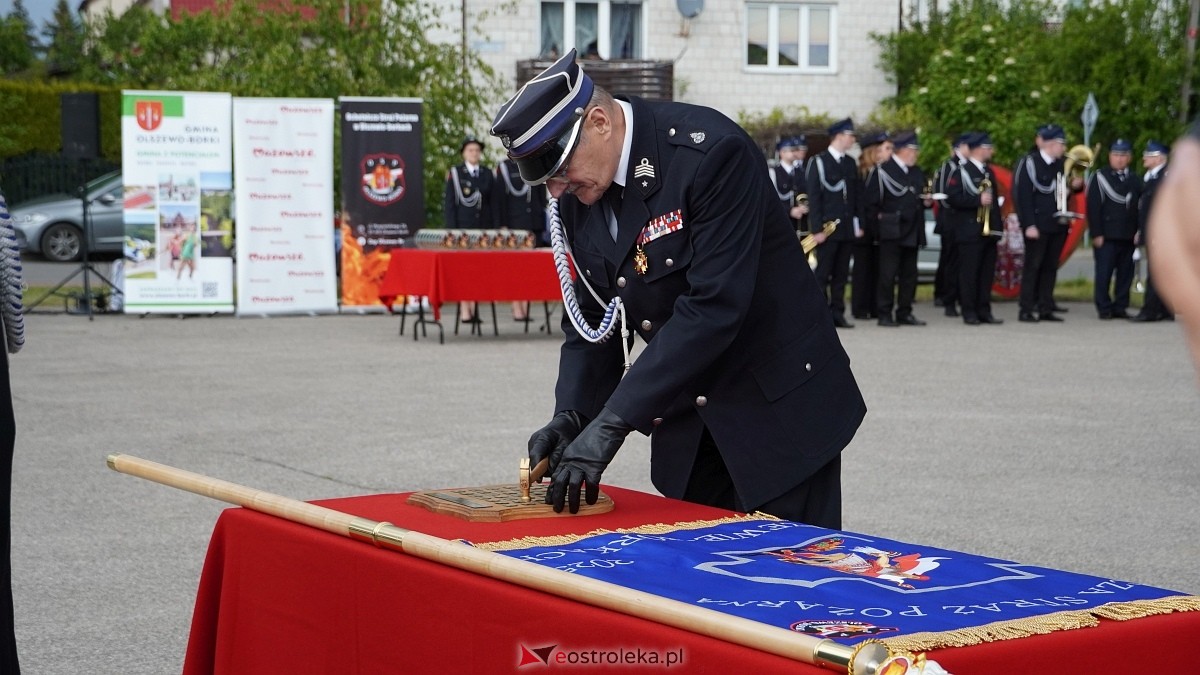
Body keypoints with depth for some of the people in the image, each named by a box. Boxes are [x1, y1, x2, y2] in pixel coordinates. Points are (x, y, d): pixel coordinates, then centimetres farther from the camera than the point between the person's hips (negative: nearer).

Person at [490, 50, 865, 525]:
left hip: (780, 408, -6)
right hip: (688, 427, 6)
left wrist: (613, 423, -31)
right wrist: (571, 415, -11)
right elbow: (592, 318, 7)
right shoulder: (577, 195, 0)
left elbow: (713, 306, -30)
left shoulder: (711, 152, -24)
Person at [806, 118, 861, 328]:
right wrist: (817, 229, -13)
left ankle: (838, 313, 12)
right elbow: (814, 198, -8)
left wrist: (858, 225, 8)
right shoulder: (819, 162, -5)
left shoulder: (850, 163, 13)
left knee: (841, 275, 7)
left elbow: (855, 196, 15)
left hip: (847, 229, 6)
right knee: (822, 274, -3)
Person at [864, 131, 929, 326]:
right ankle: (884, 314, -1)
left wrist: (925, 202, 6)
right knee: (888, 275, -6)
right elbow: (869, 202, -8)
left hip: (912, 233, 7)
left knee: (909, 274, 8)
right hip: (892, 233, -7)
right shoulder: (881, 171, -7)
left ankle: (904, 313, 14)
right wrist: (877, 226, -7)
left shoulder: (916, 172, 15)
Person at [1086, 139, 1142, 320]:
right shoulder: (1100, 178, 1)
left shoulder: (1135, 180, 16)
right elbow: (1093, 208, -5)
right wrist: (1096, 234, -11)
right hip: (1107, 236, -4)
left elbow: (1140, 207, 16)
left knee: (1125, 274, 4)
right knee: (1104, 273, -4)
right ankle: (1104, 309, 3)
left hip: (1128, 236, 4)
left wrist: (1138, 232, 5)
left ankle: (1120, 307, 11)